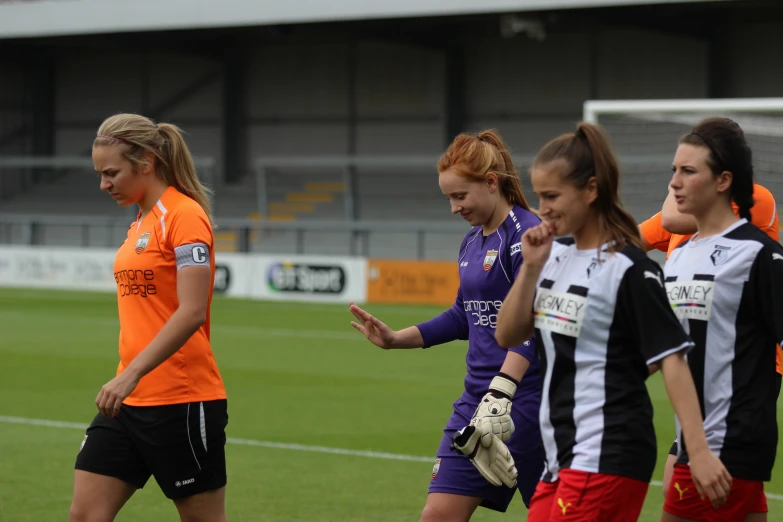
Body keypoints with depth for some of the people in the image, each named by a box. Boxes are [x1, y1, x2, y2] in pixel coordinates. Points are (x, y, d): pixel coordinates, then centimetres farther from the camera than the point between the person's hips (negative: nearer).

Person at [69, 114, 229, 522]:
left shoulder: (185, 216, -12)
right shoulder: (140, 223, 14)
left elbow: (191, 312, -22)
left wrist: (132, 374, -27)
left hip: (182, 401, -8)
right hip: (130, 401, 8)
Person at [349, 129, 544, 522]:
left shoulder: (527, 235, -13)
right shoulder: (471, 242, 13)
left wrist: (501, 394, -30)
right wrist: (396, 339, 18)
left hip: (525, 397, -8)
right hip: (478, 396, 8)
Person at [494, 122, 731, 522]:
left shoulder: (627, 268, -13)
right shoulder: (556, 255, 10)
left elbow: (671, 358, -15)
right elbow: (507, 336, 12)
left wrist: (699, 451, -21)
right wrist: (530, 266, -2)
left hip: (608, 461, -8)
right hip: (562, 456, 8)